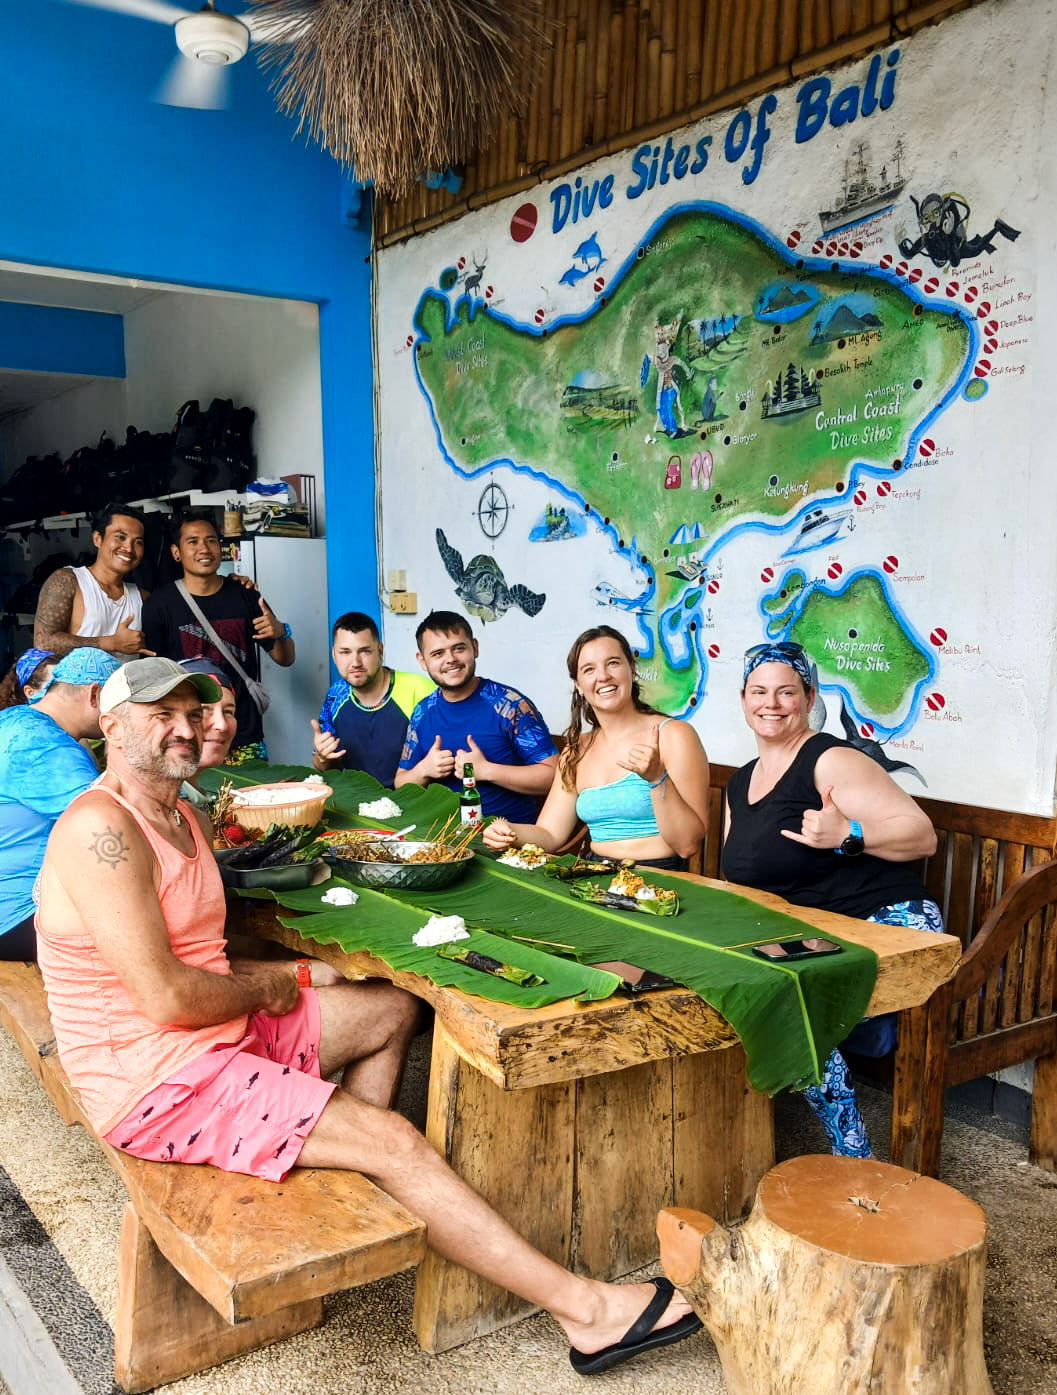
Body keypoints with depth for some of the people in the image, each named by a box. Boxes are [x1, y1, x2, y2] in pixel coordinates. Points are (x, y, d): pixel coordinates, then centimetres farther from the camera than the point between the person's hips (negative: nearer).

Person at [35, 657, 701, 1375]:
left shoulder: (176, 812, 11)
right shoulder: (99, 828, -22)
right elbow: (166, 997, -27)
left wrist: (295, 975, -1)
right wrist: (270, 985, -9)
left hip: (220, 1030, 10)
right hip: (157, 1080, -10)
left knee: (393, 1008, 14)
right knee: (396, 1141, -16)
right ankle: (585, 1309, -7)